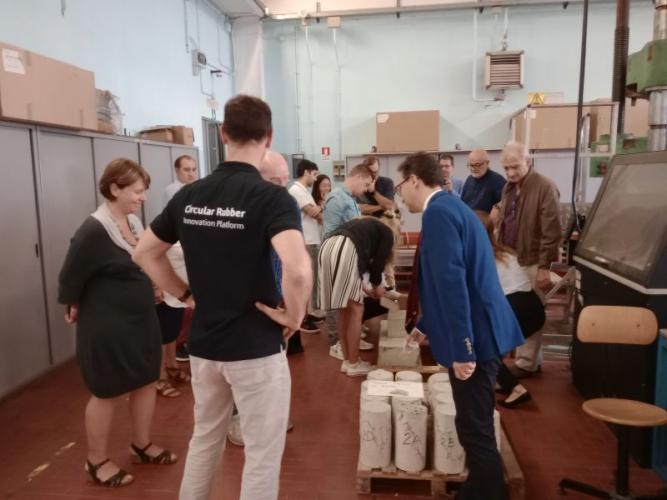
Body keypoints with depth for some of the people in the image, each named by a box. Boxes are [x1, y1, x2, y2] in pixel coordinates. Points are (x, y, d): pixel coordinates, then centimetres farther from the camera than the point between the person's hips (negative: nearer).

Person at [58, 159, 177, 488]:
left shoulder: (134, 222, 2)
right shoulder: (93, 231, -23)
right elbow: (70, 278, -15)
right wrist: (77, 308, -1)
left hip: (141, 319, 8)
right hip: (107, 326, -8)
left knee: (146, 382, 16)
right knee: (108, 394, 8)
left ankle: (141, 445, 37)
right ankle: (97, 461, 30)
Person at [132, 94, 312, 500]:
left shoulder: (189, 196, 0)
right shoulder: (273, 197, -18)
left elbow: (145, 254, 10)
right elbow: (298, 269, -34)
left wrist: (186, 294, 12)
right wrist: (294, 315, -17)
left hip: (203, 344, 6)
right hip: (256, 347, -5)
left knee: (204, 440, 25)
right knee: (263, 452, 12)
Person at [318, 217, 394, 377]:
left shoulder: (366, 226, 39)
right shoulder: (386, 233, 20)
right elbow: (378, 260, 10)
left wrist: (363, 287, 35)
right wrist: (377, 285, 27)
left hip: (327, 248, 8)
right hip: (345, 251, -8)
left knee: (344, 310, 16)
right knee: (356, 310, 4)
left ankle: (347, 361, 23)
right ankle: (353, 364, 11)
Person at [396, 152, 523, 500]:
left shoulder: (437, 212, -15)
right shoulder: (450, 206, 17)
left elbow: (453, 282, -24)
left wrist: (462, 350, -24)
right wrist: (426, 325, 30)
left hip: (472, 339, -10)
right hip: (480, 332, 10)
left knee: (475, 430, 2)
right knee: (476, 426, 21)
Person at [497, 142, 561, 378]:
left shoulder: (545, 187, -13)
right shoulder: (508, 188, 11)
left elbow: (551, 231, -16)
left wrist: (544, 266, -18)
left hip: (531, 262, -7)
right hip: (510, 260, 7)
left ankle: (527, 363, 12)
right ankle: (532, 358, 25)